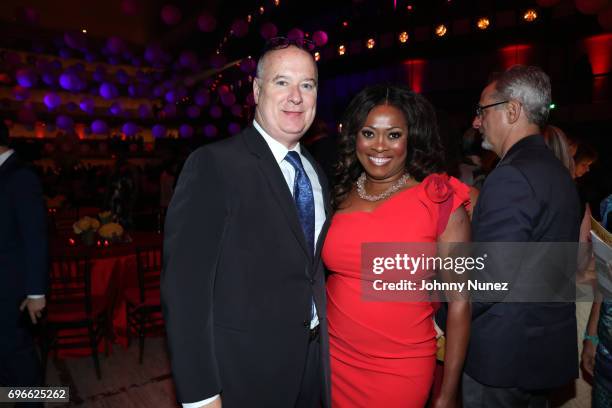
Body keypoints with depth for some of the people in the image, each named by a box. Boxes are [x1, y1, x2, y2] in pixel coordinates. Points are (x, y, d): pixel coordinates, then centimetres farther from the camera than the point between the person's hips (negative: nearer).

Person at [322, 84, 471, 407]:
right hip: (334, 360, 4)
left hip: (401, 371, -3)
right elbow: (321, 277, 7)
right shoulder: (338, 196, -2)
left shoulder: (441, 202, -12)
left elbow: (459, 301, -10)